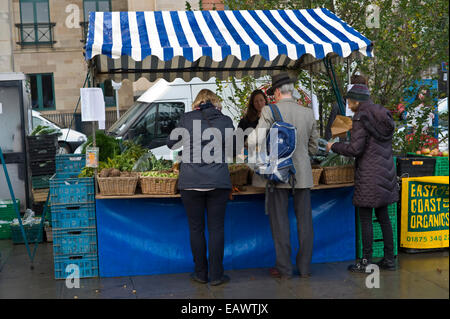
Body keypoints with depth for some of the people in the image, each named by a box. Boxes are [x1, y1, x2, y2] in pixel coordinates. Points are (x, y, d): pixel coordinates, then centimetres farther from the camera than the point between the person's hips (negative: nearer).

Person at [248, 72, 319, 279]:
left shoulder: (269, 112, -8)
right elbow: (313, 148, 12)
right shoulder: (308, 113, 4)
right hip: (302, 174, 3)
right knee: (304, 221, 11)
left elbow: (254, 140, -15)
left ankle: (284, 269, 11)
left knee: (280, 222, 5)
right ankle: (304, 267, 18)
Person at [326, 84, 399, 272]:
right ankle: (389, 259, 20)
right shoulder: (384, 115, 11)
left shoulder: (361, 117, -13)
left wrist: (334, 147, -2)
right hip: (385, 172, 8)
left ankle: (366, 262, 6)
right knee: (383, 217, 14)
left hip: (368, 175, -8)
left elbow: (355, 149, -17)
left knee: (365, 219, 0)